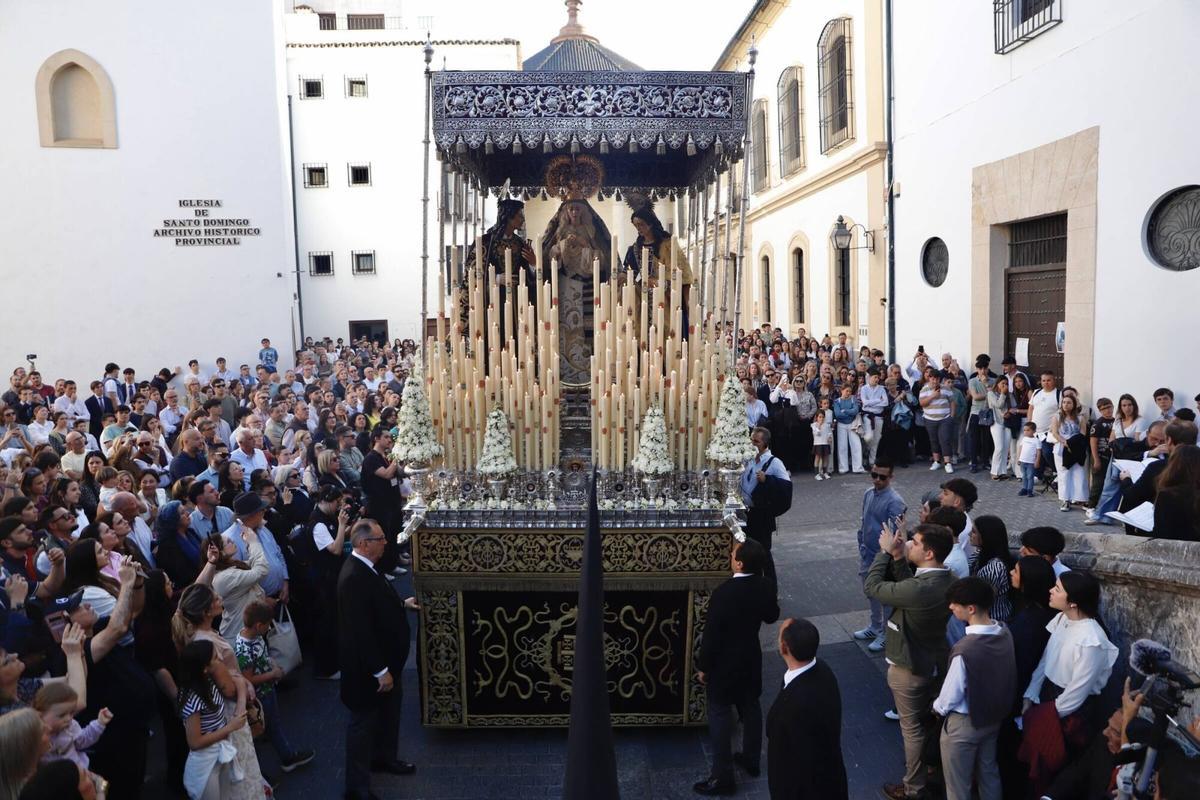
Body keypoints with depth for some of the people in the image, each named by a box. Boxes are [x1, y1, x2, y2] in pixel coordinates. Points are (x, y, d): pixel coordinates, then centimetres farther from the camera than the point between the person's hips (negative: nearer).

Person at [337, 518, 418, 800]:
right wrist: (380, 671, -25)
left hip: (385, 658, 10)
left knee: (388, 712, 26)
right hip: (367, 668, -10)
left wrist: (403, 604, 12)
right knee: (364, 722, 7)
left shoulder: (365, 568, 0)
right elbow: (360, 631, -30)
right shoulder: (354, 577, -31)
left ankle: (383, 757, 49)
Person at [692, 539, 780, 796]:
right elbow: (771, 617, 6)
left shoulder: (724, 593, -30)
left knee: (720, 716, 7)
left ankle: (723, 776, 15)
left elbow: (711, 634, -21)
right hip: (751, 659, 6)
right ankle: (751, 759, 40)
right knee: (751, 708, 23)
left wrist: (703, 666, -8)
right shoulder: (766, 586, -12)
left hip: (724, 663, -6)